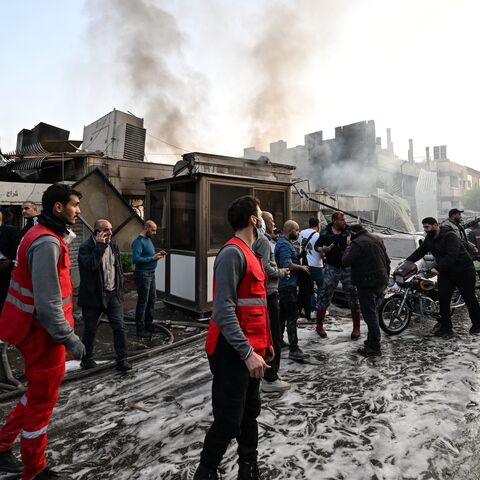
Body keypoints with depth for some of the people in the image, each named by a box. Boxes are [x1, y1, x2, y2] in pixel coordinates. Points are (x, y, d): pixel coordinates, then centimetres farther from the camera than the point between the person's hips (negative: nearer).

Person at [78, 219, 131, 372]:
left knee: (120, 327, -1)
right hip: (93, 295, -4)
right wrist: (100, 245, -24)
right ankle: (87, 358, 32)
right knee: (90, 330, 11)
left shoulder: (114, 245, 8)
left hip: (113, 294, 4)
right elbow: (90, 265, -29)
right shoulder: (86, 247, -10)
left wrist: (120, 289, 12)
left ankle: (122, 360, 8)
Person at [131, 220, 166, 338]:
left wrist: (158, 254, 3)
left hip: (151, 273, 9)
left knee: (152, 299, 16)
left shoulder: (148, 239, 12)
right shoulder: (138, 242, -16)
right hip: (143, 274, -9)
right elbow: (135, 259, -25)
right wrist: (152, 258, -22)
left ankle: (149, 324, 31)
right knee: (143, 302, -1)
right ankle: (140, 329, 10)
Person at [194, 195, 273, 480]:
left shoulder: (250, 254, 13)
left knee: (250, 414, 20)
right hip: (233, 352, -10)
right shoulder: (233, 253, -19)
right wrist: (247, 352, -25)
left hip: (253, 350, 10)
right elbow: (223, 311, -25)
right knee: (229, 422, 3)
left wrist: (265, 342, 17)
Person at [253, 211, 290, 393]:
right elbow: (266, 268, -23)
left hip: (262, 294, 10)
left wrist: (279, 271, 12)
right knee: (274, 338, -2)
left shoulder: (258, 239, 15)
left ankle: (266, 373, 31)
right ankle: (270, 379, 7)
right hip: (268, 293, -10)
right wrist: (281, 272, -6)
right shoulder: (263, 240, -15)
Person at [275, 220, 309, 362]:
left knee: (283, 314, 18)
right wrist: (302, 267, -15)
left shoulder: (286, 243, 18)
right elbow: (287, 264, -26)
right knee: (292, 317, -10)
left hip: (285, 285, 11)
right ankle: (294, 350, -7)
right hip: (288, 285, -11)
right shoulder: (284, 245, -16)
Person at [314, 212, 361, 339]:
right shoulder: (325, 233, 1)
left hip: (347, 268, 1)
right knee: (324, 296, 2)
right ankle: (319, 325, 19)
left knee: (353, 297, 3)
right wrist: (322, 249, -10)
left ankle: (356, 327, 19)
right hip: (331, 268, 0)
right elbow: (317, 245, 12)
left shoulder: (349, 231, 0)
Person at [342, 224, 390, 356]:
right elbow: (387, 261, 19)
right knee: (374, 313, 19)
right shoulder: (378, 240, 14)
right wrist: (386, 278, 25)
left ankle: (374, 347, 1)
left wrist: (348, 249, -1)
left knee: (370, 315, -3)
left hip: (367, 284, -9)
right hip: (381, 283, 9)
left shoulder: (357, 243, -14)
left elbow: (345, 262, -18)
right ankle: (372, 340, 28)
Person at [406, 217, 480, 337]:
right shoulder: (429, 239, 4)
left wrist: (438, 268, -37)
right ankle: (446, 327, 8)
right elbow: (420, 252, 9)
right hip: (445, 273, 7)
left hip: (463, 272, -7)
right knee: (443, 299, 0)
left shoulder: (450, 236, -22)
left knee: (470, 299, 5)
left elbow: (452, 256, -31)